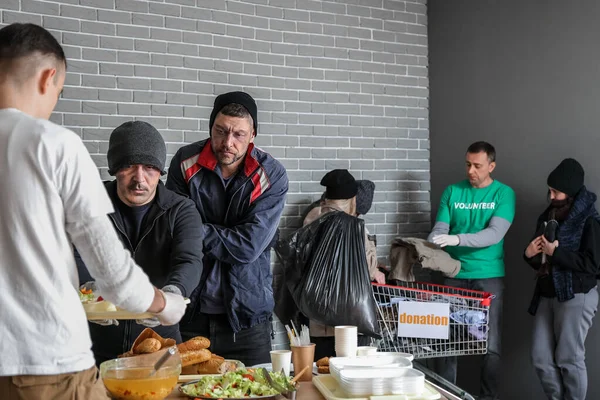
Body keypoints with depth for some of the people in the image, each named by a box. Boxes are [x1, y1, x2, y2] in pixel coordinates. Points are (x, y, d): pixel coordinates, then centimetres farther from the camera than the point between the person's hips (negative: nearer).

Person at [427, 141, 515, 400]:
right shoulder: (452, 192, 5)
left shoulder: (503, 194, -2)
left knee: (490, 344, 2)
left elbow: (495, 234, -15)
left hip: (489, 277, -2)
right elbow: (439, 230, 0)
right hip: (454, 275, 2)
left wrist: (457, 239, -28)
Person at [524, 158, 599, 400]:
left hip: (575, 296, -7)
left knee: (569, 359, -1)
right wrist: (530, 255, -1)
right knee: (541, 357, 7)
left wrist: (556, 252, -19)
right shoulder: (548, 217, 13)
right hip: (546, 294, 7)